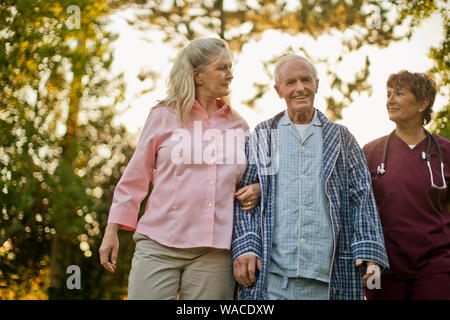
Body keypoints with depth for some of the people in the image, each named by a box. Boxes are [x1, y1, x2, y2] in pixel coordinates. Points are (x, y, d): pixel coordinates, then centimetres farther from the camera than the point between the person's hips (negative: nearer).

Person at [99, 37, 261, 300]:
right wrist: (112, 231, 5)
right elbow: (134, 178, 7)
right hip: (159, 246, -2)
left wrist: (255, 190, 2)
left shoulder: (238, 126, 13)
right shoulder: (164, 116, 4)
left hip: (214, 252, 3)